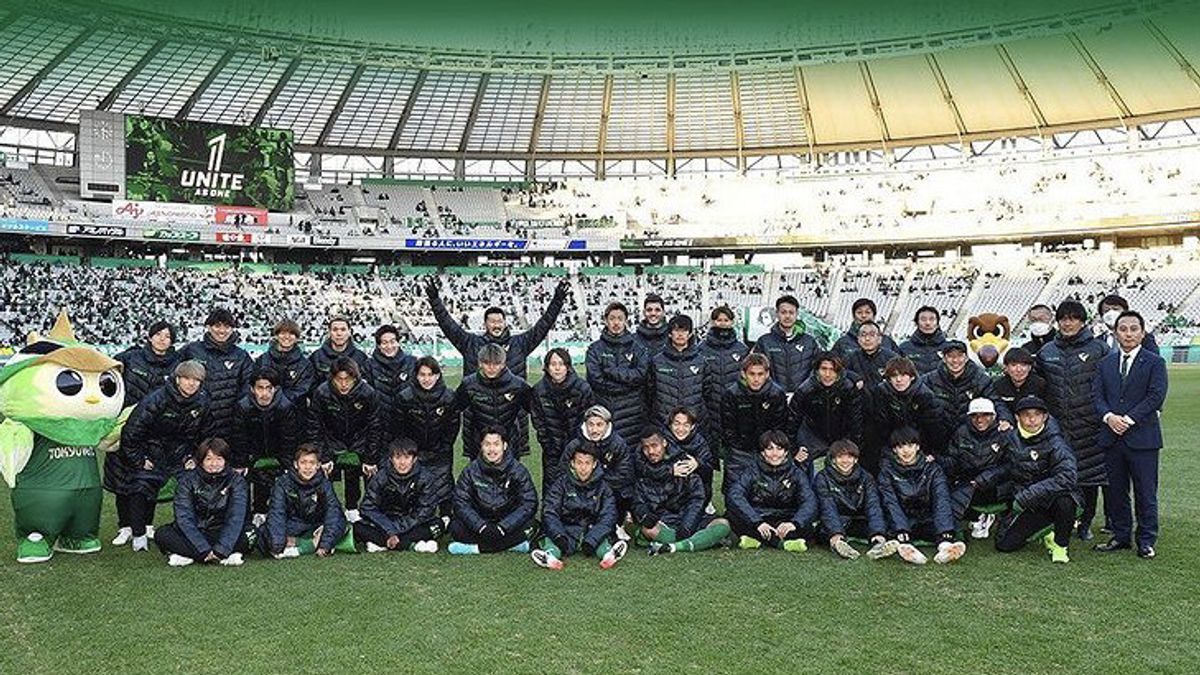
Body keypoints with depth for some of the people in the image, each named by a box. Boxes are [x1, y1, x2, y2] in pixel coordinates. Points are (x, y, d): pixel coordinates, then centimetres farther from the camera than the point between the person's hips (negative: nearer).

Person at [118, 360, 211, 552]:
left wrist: (194, 457, 0)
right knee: (141, 486, -15)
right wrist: (140, 460, -13)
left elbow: (205, 435, 9)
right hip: (152, 448, -3)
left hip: (181, 450, 3)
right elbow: (131, 432, -16)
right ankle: (138, 534, 1)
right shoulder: (156, 400, -21)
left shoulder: (202, 402, -7)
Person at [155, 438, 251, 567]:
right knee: (162, 534, -25)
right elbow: (184, 517, -16)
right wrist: (204, 550, -27)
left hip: (222, 534, -1)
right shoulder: (188, 479, -6)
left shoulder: (236, 480, -6)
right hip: (194, 534, 2)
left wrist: (220, 550, -31)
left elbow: (236, 517, -17)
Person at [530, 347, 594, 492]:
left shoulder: (582, 388, -13)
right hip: (552, 449, 2)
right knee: (551, 485, 4)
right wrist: (548, 444, -1)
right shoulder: (539, 390, -6)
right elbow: (537, 420, 2)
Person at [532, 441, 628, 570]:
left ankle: (609, 555, -57)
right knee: (548, 540, -29)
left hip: (593, 532, 0)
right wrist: (559, 536, -26)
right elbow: (549, 512, -6)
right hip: (566, 531, 0)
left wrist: (590, 540, -24)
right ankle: (550, 556, -56)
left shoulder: (602, 487, 4)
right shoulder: (562, 483, 3)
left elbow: (608, 517, -7)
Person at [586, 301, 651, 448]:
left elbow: (642, 374, -5)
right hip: (604, 409, -1)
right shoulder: (595, 349, 5)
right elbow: (596, 379, -6)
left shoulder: (637, 348, 9)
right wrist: (627, 382, -6)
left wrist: (612, 371, -9)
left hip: (631, 412, 1)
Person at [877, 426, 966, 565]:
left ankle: (945, 543, -48)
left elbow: (941, 500, -9)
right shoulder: (887, 469, 3)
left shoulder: (931, 468, 6)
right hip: (901, 523, -1)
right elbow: (890, 502, -12)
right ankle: (904, 543, -54)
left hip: (927, 522, 1)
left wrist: (945, 532, -27)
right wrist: (902, 533, -30)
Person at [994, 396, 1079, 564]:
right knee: (1004, 544, -10)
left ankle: (1060, 546, -9)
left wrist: (1026, 496, -31)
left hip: (1053, 498, -4)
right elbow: (1004, 469, 17)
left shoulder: (1055, 443, -15)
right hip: (1028, 507, 4)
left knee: (1064, 501, -38)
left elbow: (1066, 478, -29)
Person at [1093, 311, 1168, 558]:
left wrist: (1129, 419, -15)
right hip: (1111, 436, 4)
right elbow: (1097, 394, 6)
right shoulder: (1106, 363, 12)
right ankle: (1121, 536, 21)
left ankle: (1146, 540, 13)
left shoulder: (1154, 362, 0)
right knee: (1114, 490, 9)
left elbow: (1156, 396, -9)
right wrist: (1108, 416, -12)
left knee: (1145, 492, 2)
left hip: (1142, 437, -4)